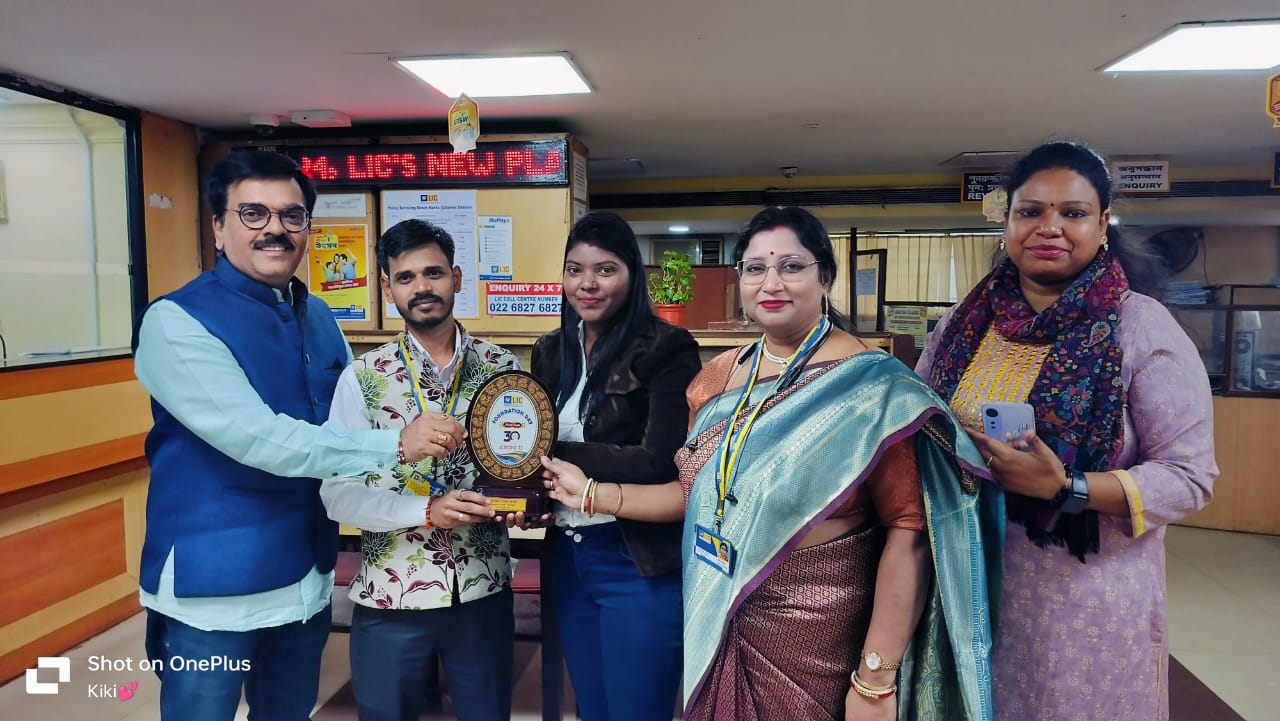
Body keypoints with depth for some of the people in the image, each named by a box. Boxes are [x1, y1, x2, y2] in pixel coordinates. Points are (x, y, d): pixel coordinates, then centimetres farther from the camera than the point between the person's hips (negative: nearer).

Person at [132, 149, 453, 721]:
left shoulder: (318, 317, 6)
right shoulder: (176, 322, -16)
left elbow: (354, 419, 13)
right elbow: (255, 436, -27)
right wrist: (394, 445, -27)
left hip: (307, 576, 6)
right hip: (215, 584, -6)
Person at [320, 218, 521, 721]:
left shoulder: (501, 368, -1)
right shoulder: (362, 378, -5)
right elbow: (338, 494, -9)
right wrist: (427, 510, -21)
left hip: (484, 593, 2)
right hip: (389, 599, -1)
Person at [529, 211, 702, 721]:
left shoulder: (666, 349, -12)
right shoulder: (552, 352, 9)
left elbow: (658, 462, -19)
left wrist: (555, 453, -17)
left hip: (640, 563, -6)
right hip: (567, 556, 7)